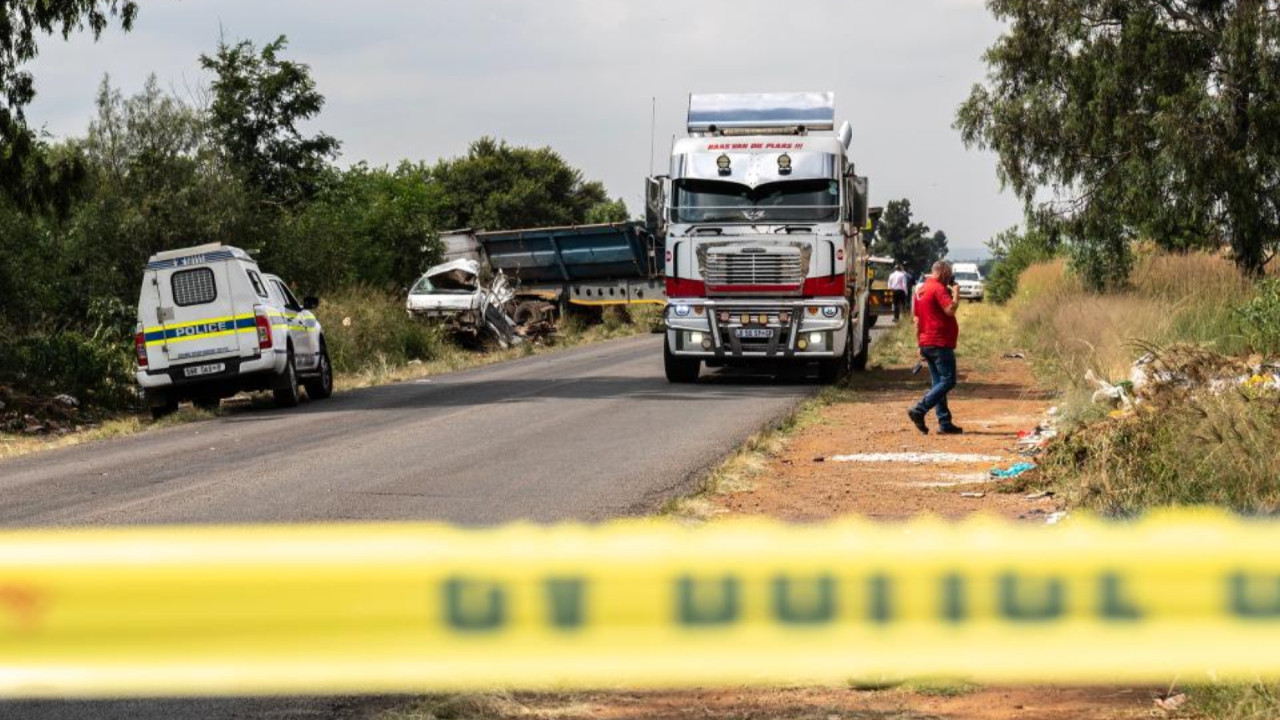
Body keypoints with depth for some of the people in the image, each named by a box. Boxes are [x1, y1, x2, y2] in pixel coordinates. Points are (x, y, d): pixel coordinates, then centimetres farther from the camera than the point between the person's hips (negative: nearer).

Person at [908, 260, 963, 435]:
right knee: (947, 381, -8)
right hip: (941, 343, -10)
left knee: (939, 383, 10)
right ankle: (919, 411, -17)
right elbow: (950, 310, -23)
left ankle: (945, 423, 8)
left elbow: (917, 320, 18)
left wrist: (920, 345, 21)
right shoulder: (938, 289, -12)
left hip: (927, 343, 10)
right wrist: (956, 294, -6)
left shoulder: (920, 290, 16)